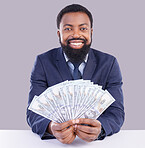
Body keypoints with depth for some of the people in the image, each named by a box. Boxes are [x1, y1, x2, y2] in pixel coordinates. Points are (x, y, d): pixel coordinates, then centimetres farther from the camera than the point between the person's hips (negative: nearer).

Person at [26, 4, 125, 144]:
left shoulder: (109, 63, 1)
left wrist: (99, 128, -30)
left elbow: (116, 112, -7)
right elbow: (33, 113, -8)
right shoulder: (43, 62, -1)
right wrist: (51, 127, -32)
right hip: (54, 142, 0)